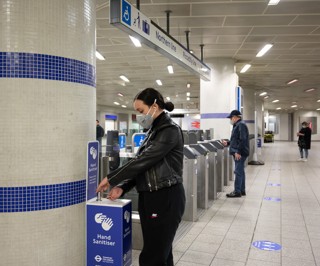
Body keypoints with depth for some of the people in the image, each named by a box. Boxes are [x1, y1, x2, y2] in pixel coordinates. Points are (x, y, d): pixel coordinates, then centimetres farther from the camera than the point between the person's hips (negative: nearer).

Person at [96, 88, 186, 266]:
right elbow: (144, 165, 14)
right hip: (150, 198, 9)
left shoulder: (170, 130, -14)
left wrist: (111, 179, -12)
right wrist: (122, 187, 2)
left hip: (166, 199, -9)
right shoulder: (154, 130, 13)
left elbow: (144, 161, -20)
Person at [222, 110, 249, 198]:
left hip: (239, 154, -11)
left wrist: (238, 152, -26)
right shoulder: (237, 125, 17)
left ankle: (237, 192, -3)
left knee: (238, 172, -7)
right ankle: (242, 190, 21)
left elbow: (242, 140, -24)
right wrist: (228, 143, 20)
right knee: (240, 171, 14)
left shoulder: (241, 125, -15)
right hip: (238, 153, 11)